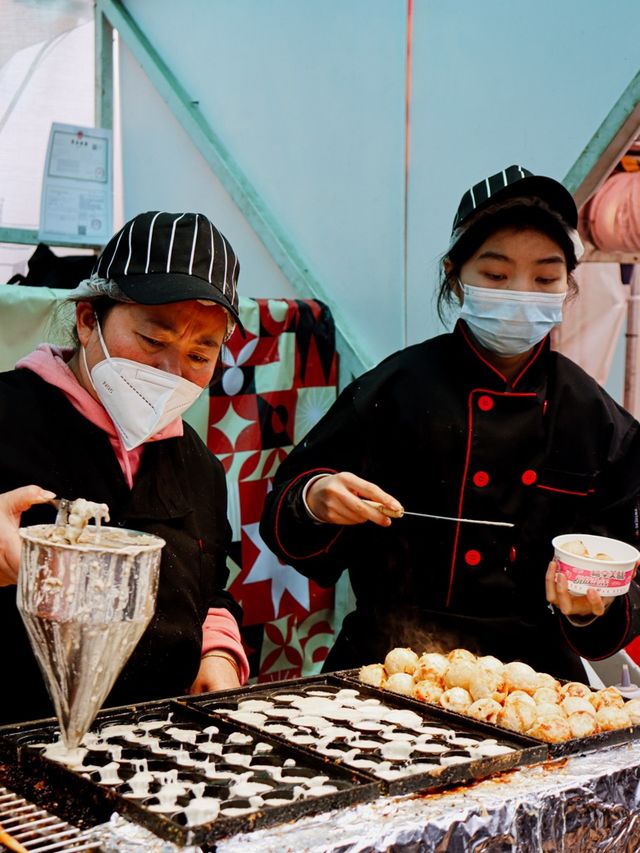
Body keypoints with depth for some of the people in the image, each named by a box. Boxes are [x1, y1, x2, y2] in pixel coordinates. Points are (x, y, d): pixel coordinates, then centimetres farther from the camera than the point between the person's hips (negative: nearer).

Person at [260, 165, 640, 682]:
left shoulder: (598, 420, 6)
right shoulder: (399, 387, -2)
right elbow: (285, 517, 3)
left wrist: (592, 606, -10)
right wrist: (313, 500, -18)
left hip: (532, 673, 3)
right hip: (388, 663, -2)